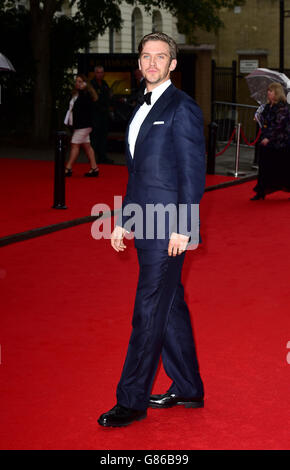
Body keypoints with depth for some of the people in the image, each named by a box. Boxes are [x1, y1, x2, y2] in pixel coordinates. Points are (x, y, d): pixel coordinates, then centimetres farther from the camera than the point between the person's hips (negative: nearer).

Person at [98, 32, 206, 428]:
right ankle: (187, 389, 24)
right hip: (147, 226, 9)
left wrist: (181, 228, -18)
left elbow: (193, 172, -13)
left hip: (168, 229, -9)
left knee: (149, 313, -6)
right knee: (171, 307, 14)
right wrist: (122, 221, 19)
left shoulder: (182, 108, -8)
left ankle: (131, 401, 0)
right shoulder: (142, 109, 18)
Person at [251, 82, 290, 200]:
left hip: (279, 143, -8)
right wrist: (260, 119, 3)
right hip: (266, 141, 8)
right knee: (264, 167, 5)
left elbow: (278, 125, -18)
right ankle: (261, 192, 8)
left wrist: (269, 138, -21)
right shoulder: (268, 106, 13)